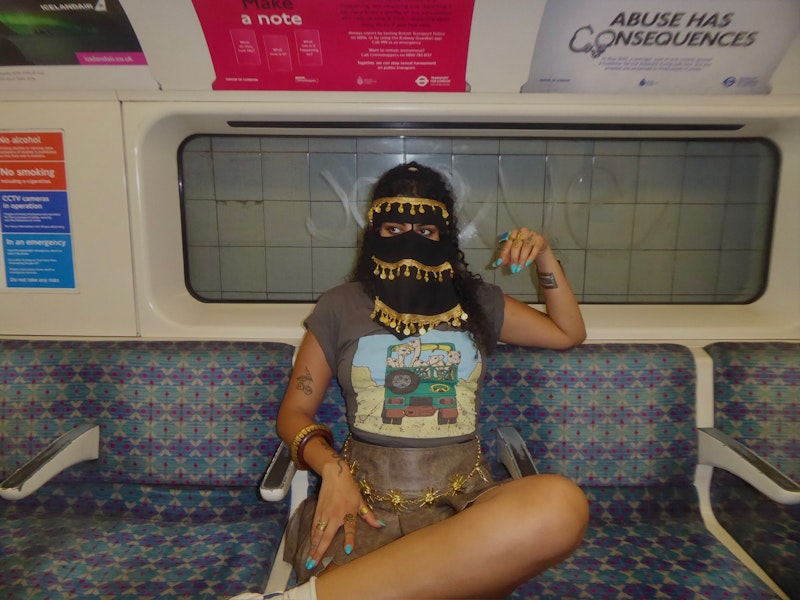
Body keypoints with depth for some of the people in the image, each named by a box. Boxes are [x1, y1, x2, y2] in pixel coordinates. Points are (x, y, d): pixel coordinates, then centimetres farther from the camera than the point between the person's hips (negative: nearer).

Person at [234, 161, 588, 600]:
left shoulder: (477, 302, 15)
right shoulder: (341, 306, 9)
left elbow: (569, 333, 26)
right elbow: (294, 411, 9)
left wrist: (545, 259, 11)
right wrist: (332, 469, -11)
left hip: (463, 497, 5)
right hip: (367, 499, -4)